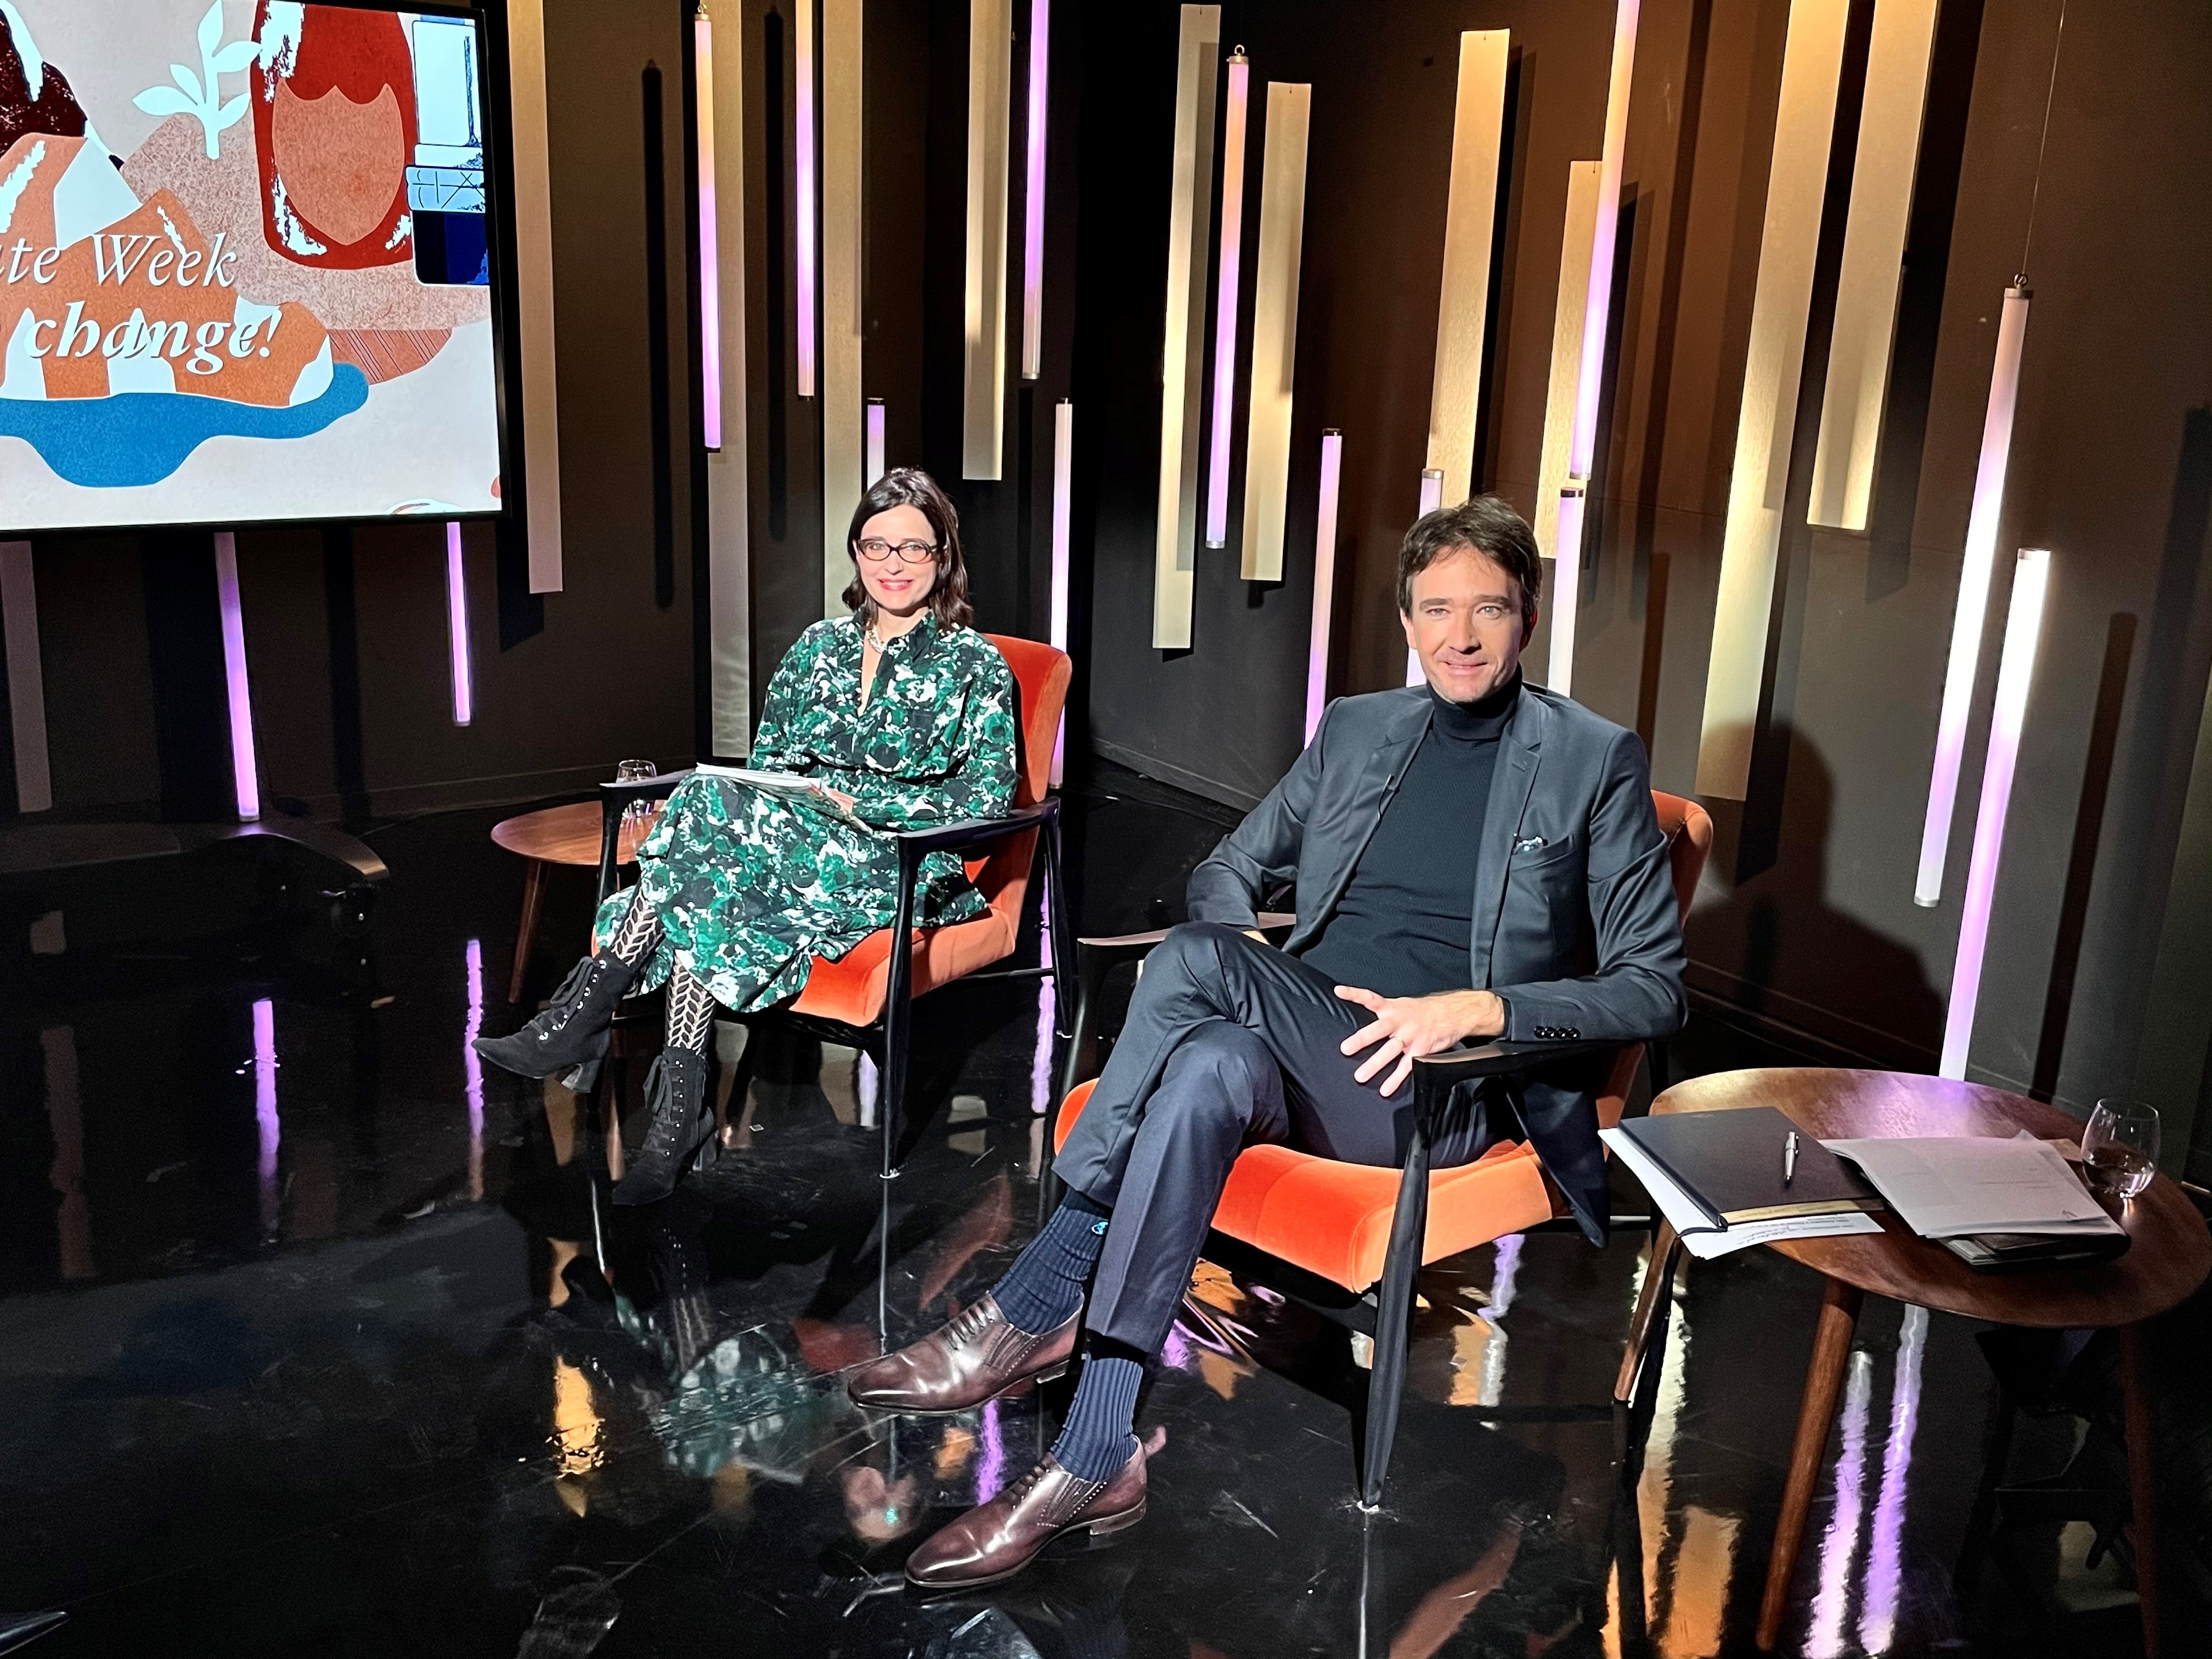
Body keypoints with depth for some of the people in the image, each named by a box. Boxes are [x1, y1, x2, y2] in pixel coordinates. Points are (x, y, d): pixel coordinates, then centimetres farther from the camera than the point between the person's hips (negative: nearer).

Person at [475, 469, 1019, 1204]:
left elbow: (986, 801, -6)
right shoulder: (820, 646, 17)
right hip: (794, 849, 5)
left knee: (719, 803, -30)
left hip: (905, 873, -5)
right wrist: (792, 794, -8)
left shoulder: (977, 665, 2)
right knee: (711, 890, -32)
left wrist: (857, 801, -16)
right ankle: (680, 1101, -36)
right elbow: (765, 760, 17)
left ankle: (590, 1007, -28)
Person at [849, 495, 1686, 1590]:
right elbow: (1227, 872, 23)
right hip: (1304, 1046, 4)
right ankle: (1096, 1463, -31)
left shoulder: (1596, 762, 3)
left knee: (1197, 960, -31)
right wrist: (1236, 959, -2)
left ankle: (1031, 1317, -23)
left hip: (1447, 1085, -4)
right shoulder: (1353, 731, 17)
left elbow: (1653, 989, -2)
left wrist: (1481, 1006, -19)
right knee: (1210, 1068, -35)